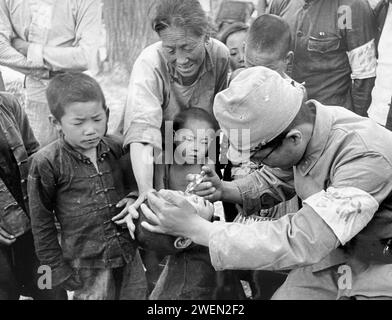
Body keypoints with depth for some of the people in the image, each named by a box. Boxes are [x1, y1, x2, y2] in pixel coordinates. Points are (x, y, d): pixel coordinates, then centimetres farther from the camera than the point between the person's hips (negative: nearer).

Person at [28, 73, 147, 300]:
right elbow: (42, 222, -6)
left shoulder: (117, 148, -3)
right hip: (87, 267, -4)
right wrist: (58, 269, -3)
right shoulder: (47, 163, -14)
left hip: (130, 256, 4)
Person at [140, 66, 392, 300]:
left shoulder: (365, 158, -34)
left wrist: (196, 229, -35)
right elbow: (273, 182, 5)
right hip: (334, 254, 5)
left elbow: (300, 241, -37)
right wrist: (224, 191, -15)